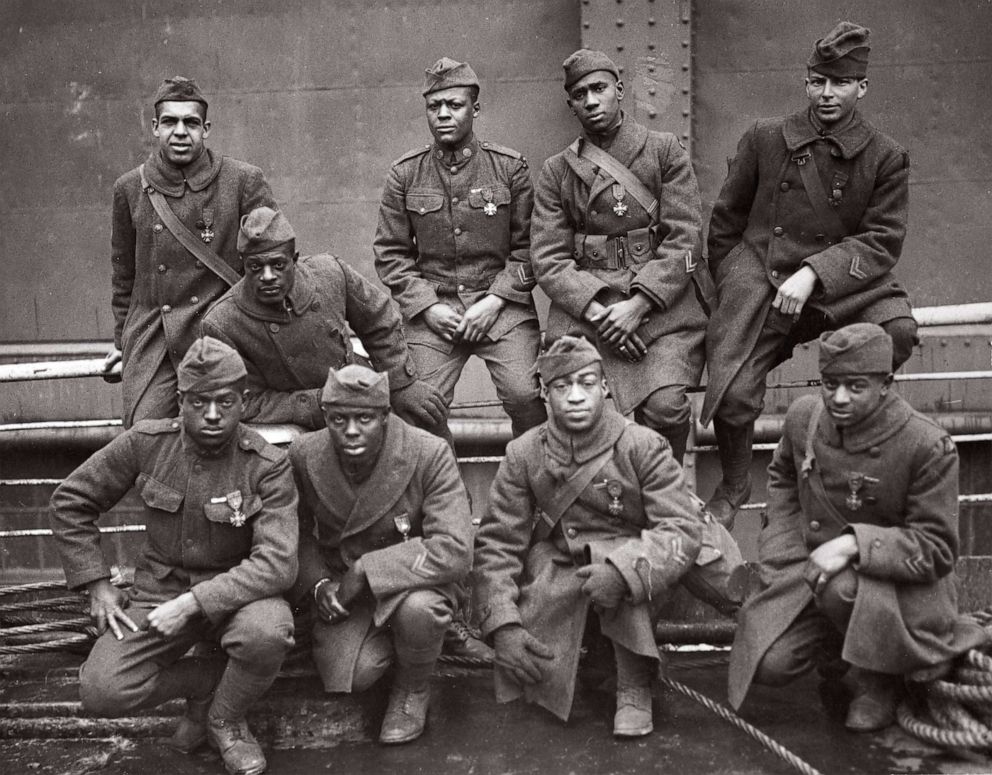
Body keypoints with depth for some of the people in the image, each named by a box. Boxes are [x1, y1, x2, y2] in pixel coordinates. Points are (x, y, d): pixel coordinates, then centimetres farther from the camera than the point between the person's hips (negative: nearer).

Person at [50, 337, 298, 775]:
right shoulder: (146, 443, -9)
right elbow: (70, 503, 3)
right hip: (159, 590, 2)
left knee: (267, 633, -36)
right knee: (102, 692, -21)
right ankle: (211, 680, 8)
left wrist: (191, 604, -30)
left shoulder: (268, 467, -17)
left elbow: (277, 563, -25)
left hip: (235, 591, -2)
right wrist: (97, 585, -3)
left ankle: (225, 719, -2)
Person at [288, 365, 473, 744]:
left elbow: (454, 550, -31)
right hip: (341, 583, 3)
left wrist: (365, 571, -30)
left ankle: (413, 688, -1)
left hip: (413, 578, -2)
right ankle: (384, 640, 18)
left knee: (418, 608, -37)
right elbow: (299, 531, 7)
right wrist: (318, 583, -11)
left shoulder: (430, 455, -24)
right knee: (347, 678, -20)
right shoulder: (304, 455, -12)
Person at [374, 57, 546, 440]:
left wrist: (494, 301, -9)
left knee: (525, 396, -17)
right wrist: (426, 307, -5)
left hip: (502, 305, -1)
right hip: (432, 310, 1)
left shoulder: (510, 167, 2)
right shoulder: (404, 174, 5)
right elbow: (390, 253, 7)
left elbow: (528, 245, 2)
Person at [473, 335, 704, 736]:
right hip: (556, 577, 1)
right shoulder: (523, 454, -4)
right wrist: (503, 625, -20)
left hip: (635, 600, -1)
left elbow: (683, 529, -18)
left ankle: (635, 687, -16)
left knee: (625, 559, -36)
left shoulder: (643, 446, -10)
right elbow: (497, 542, -6)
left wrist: (623, 570, -36)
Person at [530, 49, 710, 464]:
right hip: (585, 303, 1)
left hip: (662, 296, -1)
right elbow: (548, 259, 5)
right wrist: (593, 310, -13)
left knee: (665, 405, -22)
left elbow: (683, 239, -1)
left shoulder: (665, 150, 8)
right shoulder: (556, 172, 13)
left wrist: (638, 305, -13)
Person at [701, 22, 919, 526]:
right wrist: (732, 289, 11)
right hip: (758, 278, 0)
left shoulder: (885, 158, 5)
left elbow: (882, 242, -3)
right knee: (734, 398, -21)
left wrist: (813, 273, -18)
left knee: (898, 328, -30)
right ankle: (733, 487, 11)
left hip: (837, 286, 1)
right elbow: (724, 223, 14)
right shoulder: (764, 139, 7)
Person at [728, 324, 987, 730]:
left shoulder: (928, 446, -18)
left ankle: (880, 682, -6)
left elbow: (937, 551, -16)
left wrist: (855, 543, -30)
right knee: (767, 664, -14)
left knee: (841, 587, -39)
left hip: (900, 586, -4)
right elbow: (782, 479, 18)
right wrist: (786, 561, 5)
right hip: (812, 570, 5)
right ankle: (835, 650, 20)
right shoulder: (803, 416, -4)